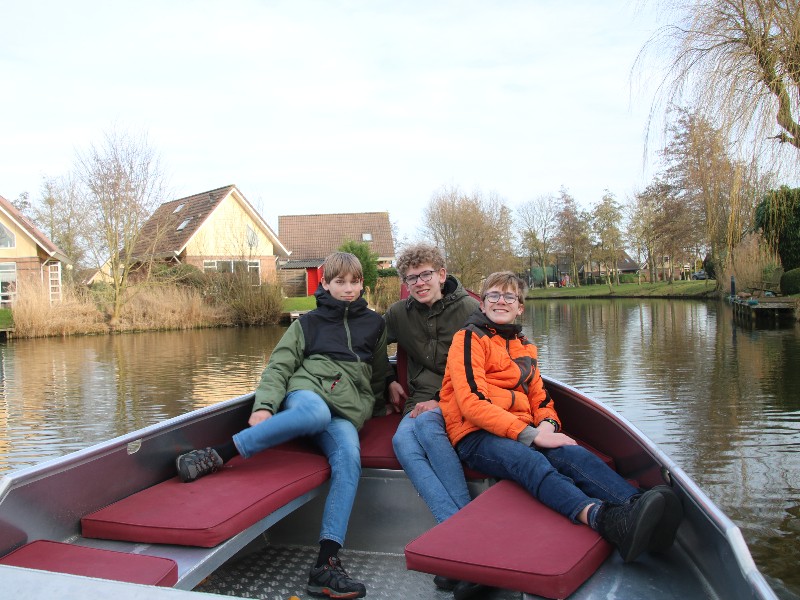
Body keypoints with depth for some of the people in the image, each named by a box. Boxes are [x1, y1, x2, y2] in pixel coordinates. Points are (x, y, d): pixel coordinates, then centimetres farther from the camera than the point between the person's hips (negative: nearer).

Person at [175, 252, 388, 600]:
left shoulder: (374, 324, 20)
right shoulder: (309, 322, 15)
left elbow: (379, 377, 32)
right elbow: (279, 367, 4)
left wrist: (375, 408, 24)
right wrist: (265, 405, -11)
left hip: (345, 412, 2)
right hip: (306, 392, -1)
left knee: (349, 460, -32)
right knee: (315, 412, -41)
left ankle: (326, 564, -36)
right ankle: (216, 456, -36)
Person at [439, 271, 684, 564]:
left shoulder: (525, 348, 24)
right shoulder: (469, 339, 1)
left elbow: (540, 398, 21)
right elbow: (473, 403, -12)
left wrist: (547, 424, -5)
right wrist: (530, 434, -19)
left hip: (522, 434, 6)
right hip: (476, 437, -5)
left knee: (571, 453, -27)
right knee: (529, 461, -37)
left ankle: (635, 506, -51)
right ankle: (601, 518, -62)